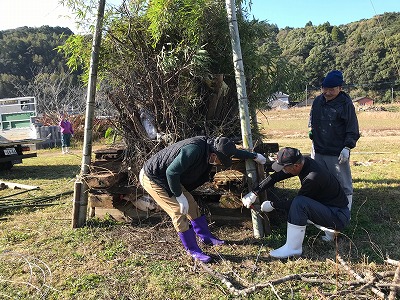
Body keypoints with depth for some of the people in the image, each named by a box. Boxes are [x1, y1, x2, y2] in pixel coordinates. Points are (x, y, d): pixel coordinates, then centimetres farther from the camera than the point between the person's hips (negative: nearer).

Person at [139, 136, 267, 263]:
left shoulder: (209, 145, -8)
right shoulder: (194, 150, -36)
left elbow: (233, 151, 10)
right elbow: (171, 172, -33)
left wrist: (254, 156, 21)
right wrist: (179, 196, -22)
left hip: (168, 176, 9)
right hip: (151, 178, -9)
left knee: (192, 206, 12)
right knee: (179, 211, -11)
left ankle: (206, 237, 30)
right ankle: (193, 250, 4)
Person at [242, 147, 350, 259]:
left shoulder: (313, 177, -30)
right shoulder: (303, 162, -5)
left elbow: (298, 202, -18)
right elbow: (275, 176, 0)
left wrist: (272, 205, -8)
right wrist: (254, 193, -4)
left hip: (339, 217, -9)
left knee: (299, 203, -28)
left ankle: (293, 248, -15)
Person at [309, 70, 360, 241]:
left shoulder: (346, 104, -10)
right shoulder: (317, 102, 6)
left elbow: (353, 130, -10)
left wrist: (347, 147, -19)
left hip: (338, 154, -6)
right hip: (318, 152, 6)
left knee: (344, 187, 2)